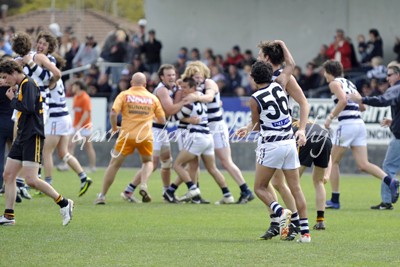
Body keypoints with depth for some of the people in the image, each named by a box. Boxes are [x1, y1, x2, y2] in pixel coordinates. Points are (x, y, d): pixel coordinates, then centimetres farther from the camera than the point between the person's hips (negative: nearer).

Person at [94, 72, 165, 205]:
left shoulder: (124, 95, 2)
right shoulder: (153, 98, 8)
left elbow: (113, 113, -10)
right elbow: (162, 120, 10)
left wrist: (114, 128, 6)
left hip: (127, 135, -1)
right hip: (145, 136, 1)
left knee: (114, 165, 7)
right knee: (148, 162, 24)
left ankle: (102, 195, 5)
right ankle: (143, 185, -3)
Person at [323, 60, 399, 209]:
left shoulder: (335, 83, -1)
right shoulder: (349, 83, 23)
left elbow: (343, 101, -19)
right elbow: (362, 107, 25)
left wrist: (330, 117, -12)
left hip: (347, 124, -7)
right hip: (360, 124, 7)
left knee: (334, 162, 8)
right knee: (363, 165, -1)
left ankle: (334, 200, 9)